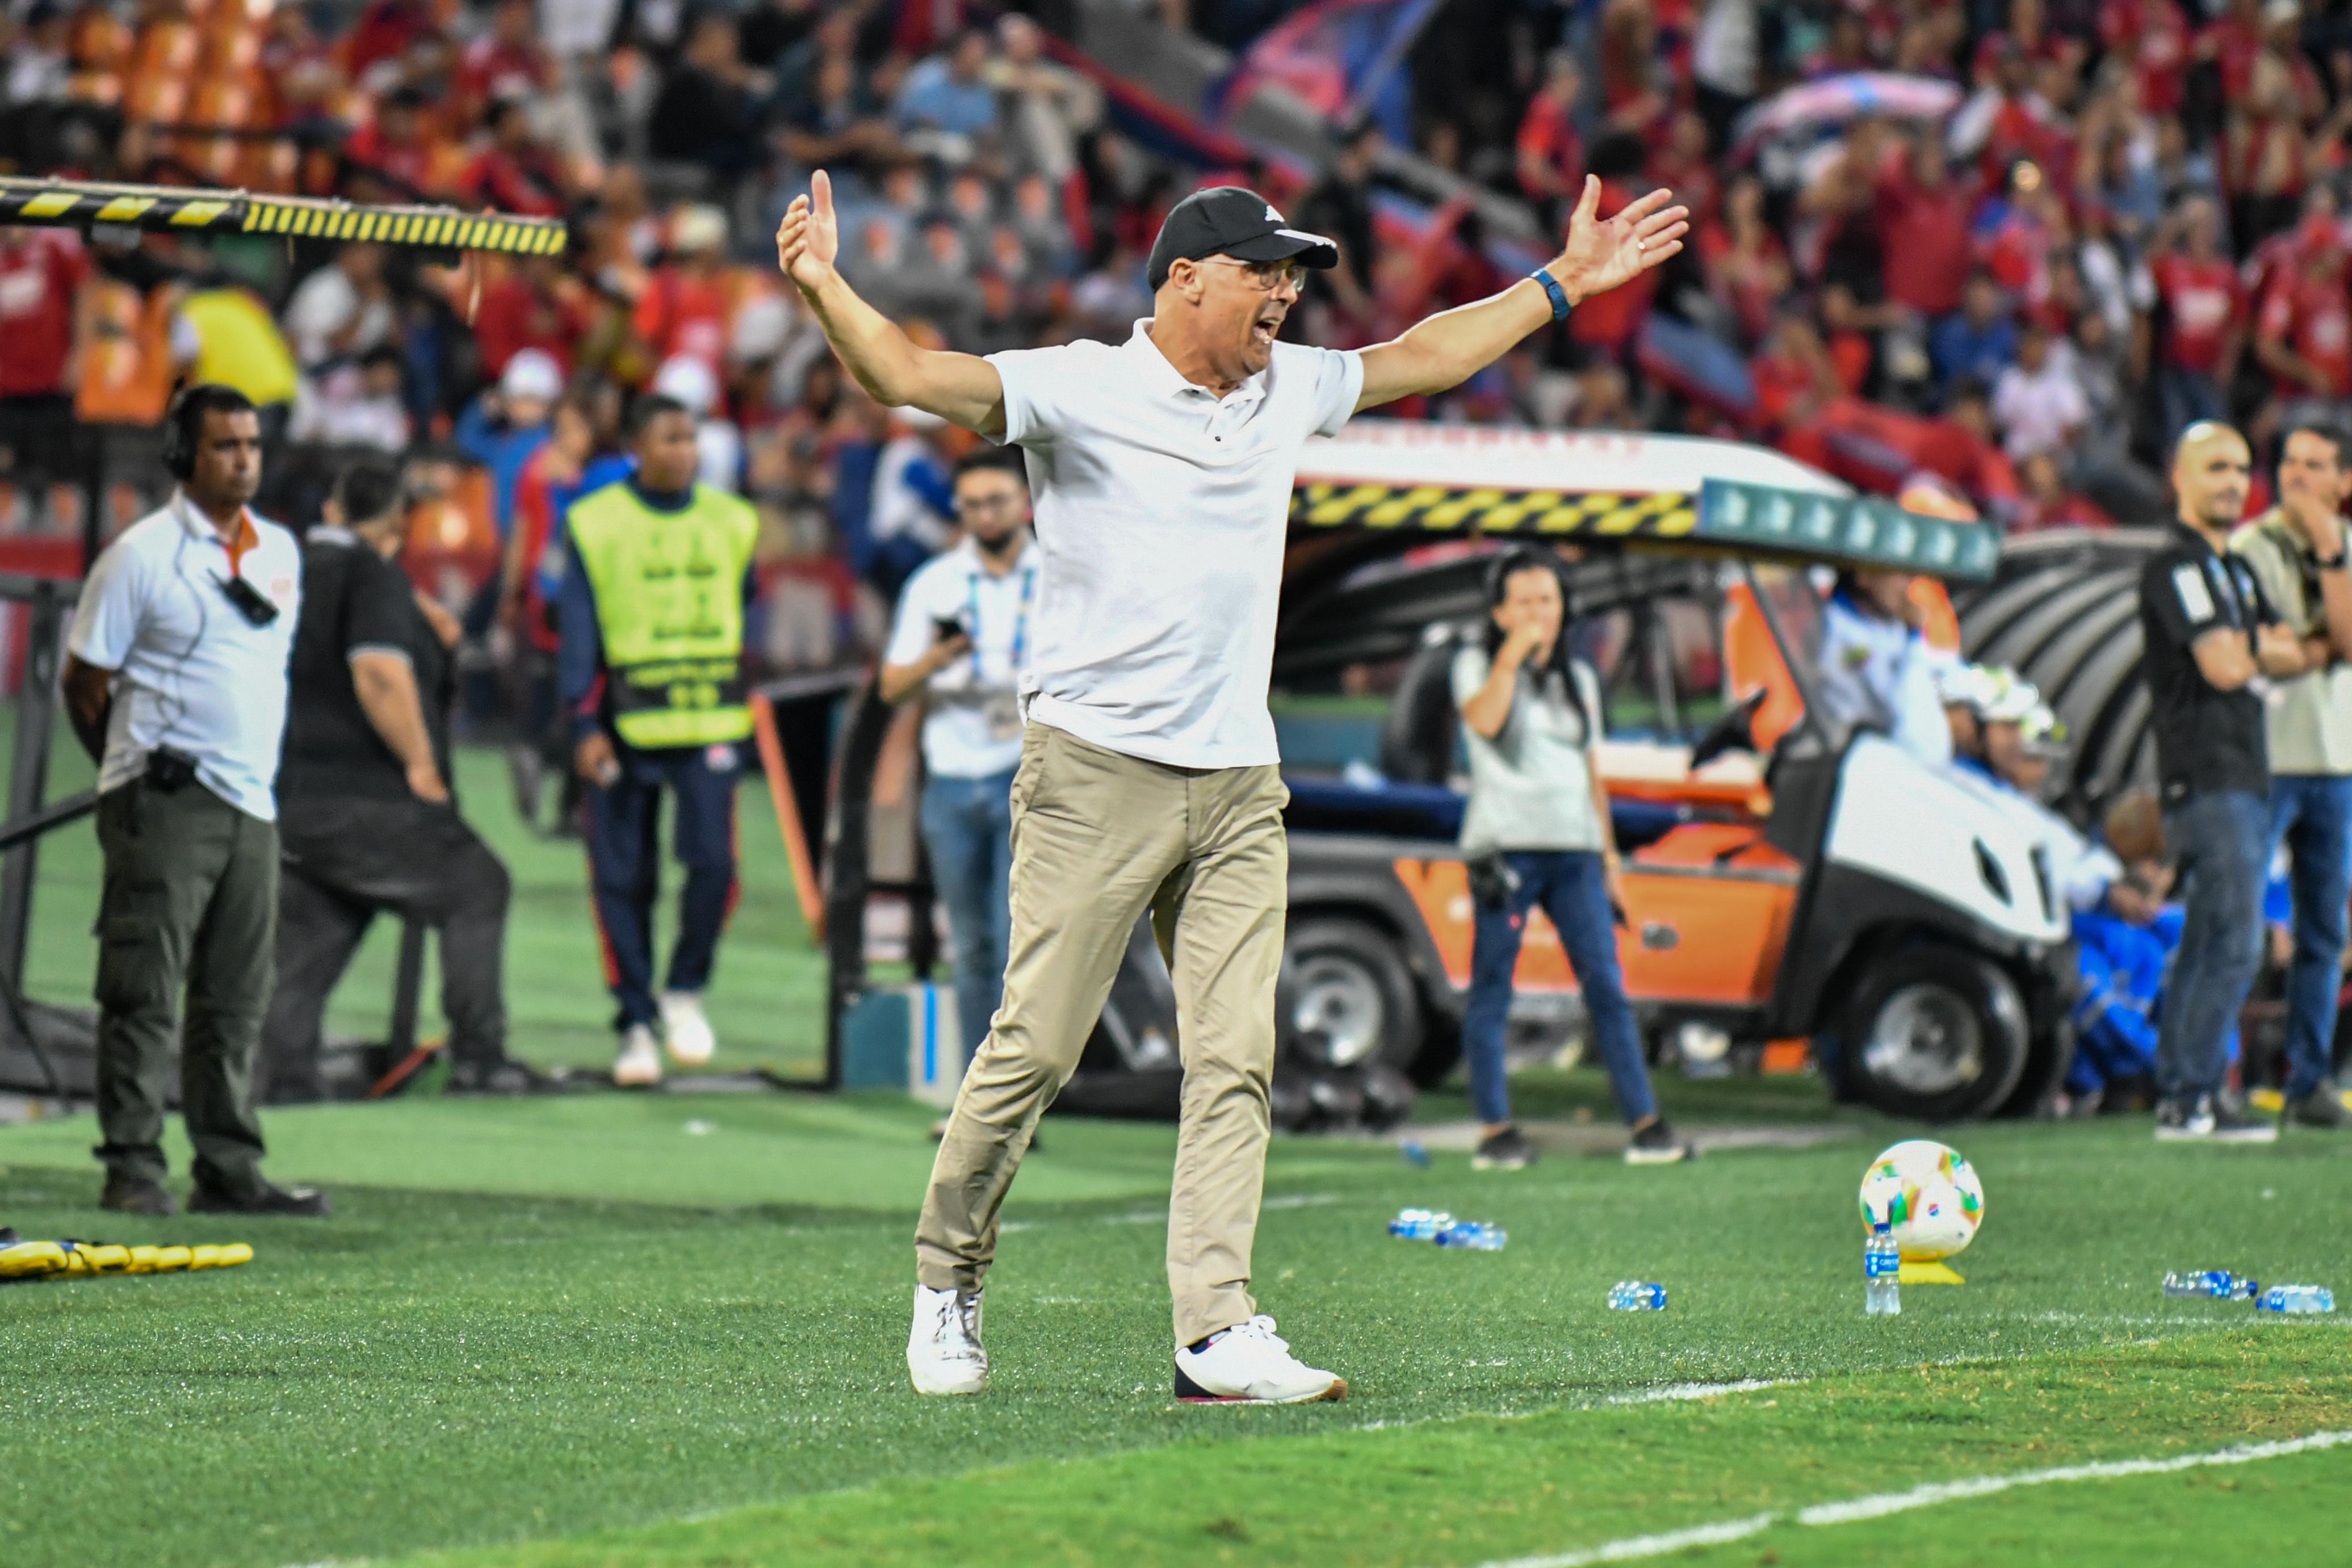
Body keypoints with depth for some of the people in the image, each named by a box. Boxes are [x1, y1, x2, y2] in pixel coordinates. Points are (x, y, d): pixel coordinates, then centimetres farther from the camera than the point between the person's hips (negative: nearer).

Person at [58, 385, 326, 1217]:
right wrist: (133, 773, 3)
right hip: (165, 804, -6)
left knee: (237, 1000, 8)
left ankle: (229, 1170, 13)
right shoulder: (142, 553, -6)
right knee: (144, 991, -7)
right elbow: (85, 680, -2)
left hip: (251, 802, 6)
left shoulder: (281, 551, 13)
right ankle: (132, 1167, -5)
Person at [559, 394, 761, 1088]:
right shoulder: (594, 525, 0)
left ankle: (685, 990, 10)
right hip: (623, 729, -2)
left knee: (714, 861, -12)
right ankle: (635, 1024, 11)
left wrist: (743, 702, 19)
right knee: (624, 880, 0)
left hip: (709, 722, 2)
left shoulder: (731, 524, 10)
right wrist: (585, 724, -10)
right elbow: (577, 631, -2)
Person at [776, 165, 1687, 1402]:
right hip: (1096, 774, -6)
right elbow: (912, 376, -19)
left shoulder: (1288, 389, 13)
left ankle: (1218, 1334, -6)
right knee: (1035, 1047, -5)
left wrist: (1564, 282, 34)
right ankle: (948, 1281, 13)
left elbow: (1419, 359, 30)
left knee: (1234, 1060, -3)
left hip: (1239, 788, 6)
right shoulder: (1077, 390, -7)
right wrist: (821, 289, -36)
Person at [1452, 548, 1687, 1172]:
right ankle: (1495, 1128, 1)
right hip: (1504, 845, -4)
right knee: (1491, 989, -3)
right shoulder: (1477, 664, 5)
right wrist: (1511, 656, -16)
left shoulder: (1579, 678, 19)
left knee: (1607, 985, -2)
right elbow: (1485, 722, -17)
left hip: (1575, 849, 4)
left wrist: (1611, 857, 18)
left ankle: (1644, 1123, -4)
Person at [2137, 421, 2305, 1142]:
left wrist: (2249, 646, -4)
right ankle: (2190, 1100, -10)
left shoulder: (2236, 570, 21)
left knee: (2206, 945, 10)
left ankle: (2181, 1093, 13)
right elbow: (2224, 668, -20)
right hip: (2208, 778, -10)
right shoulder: (2176, 566, -10)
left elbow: (2291, 656, 15)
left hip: (2245, 778, 10)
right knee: (2235, 946, -13)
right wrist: (2258, 647, 1)